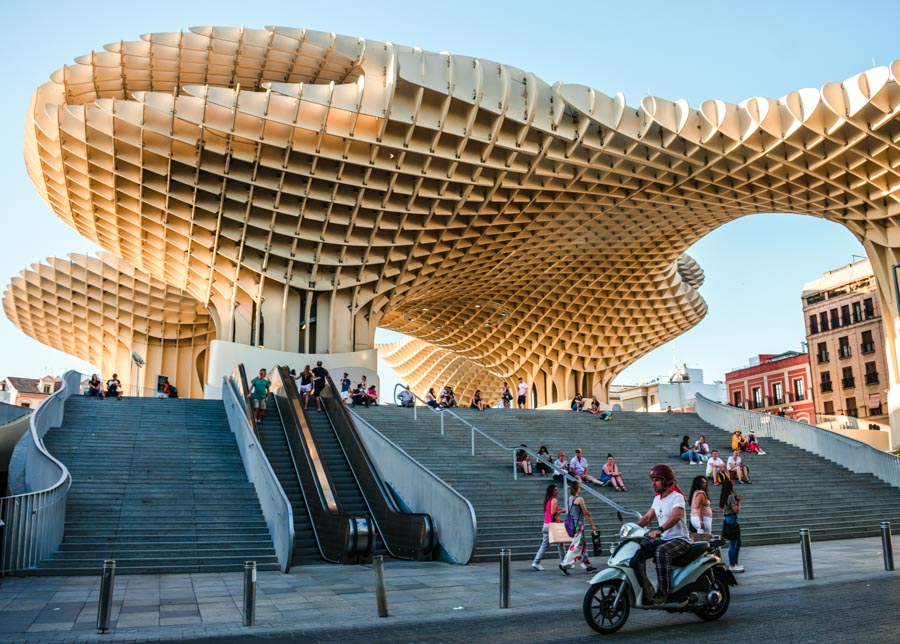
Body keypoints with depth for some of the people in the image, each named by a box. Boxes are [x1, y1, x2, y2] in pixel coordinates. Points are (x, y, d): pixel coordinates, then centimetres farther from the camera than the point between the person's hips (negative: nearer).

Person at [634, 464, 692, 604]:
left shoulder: (677, 497, -11)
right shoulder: (657, 499, 15)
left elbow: (676, 516, -30)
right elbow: (647, 517, 15)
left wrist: (660, 530, -46)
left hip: (680, 540, -8)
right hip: (663, 539, 8)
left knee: (661, 551, -37)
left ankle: (663, 591, -32)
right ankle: (643, 587, -7)